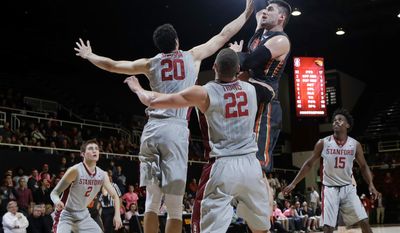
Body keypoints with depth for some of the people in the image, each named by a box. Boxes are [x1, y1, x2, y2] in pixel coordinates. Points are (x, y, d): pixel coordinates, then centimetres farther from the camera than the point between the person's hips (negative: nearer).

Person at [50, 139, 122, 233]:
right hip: (66, 215, -6)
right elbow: (54, 192, -19)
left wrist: (117, 215, -9)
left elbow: (114, 195, 6)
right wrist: (57, 201, -43)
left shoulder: (102, 174, -5)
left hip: (83, 215, 6)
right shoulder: (75, 170, -23)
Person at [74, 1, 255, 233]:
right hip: (176, 129, -3)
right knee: (175, 204, -1)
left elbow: (112, 65, 25)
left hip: (152, 129, 3)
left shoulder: (150, 63, 16)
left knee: (152, 199, 12)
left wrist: (89, 55, 43)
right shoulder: (193, 56, 11)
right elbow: (223, 35, 20)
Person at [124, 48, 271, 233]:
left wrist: (137, 88, 19)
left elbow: (153, 101, 0)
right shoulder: (250, 89, 7)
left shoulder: (204, 93, -4)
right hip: (251, 164, 4)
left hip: (225, 166, -4)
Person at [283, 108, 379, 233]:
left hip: (348, 188, 2)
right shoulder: (323, 143, -5)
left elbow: (363, 166, 11)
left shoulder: (355, 144, -1)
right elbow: (309, 164, 3)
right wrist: (294, 183, 0)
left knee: (364, 222, -4)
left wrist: (371, 184, -4)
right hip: (330, 189, -2)